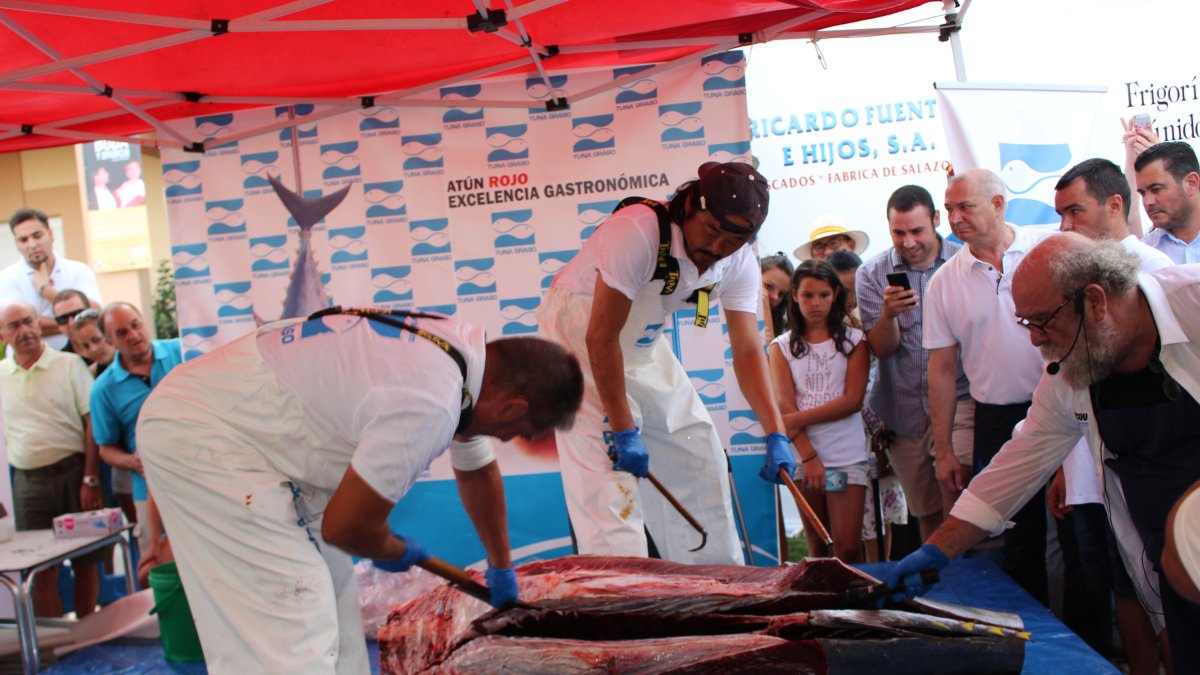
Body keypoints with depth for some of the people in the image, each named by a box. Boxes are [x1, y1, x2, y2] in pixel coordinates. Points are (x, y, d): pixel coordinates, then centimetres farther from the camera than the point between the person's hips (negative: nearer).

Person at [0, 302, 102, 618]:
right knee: (42, 571, 5)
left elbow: (92, 423, -4)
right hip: (28, 482, 2)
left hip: (73, 473, -2)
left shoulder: (69, 364, -2)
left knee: (85, 563, 7)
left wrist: (90, 479, -10)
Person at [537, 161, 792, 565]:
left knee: (697, 452, 8)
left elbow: (747, 350, -12)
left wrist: (775, 433, -22)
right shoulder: (638, 231, -34)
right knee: (606, 462, -19)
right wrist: (623, 430, -30)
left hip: (643, 346, 7)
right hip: (579, 335, -7)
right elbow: (601, 339, -32)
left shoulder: (739, 263, -13)